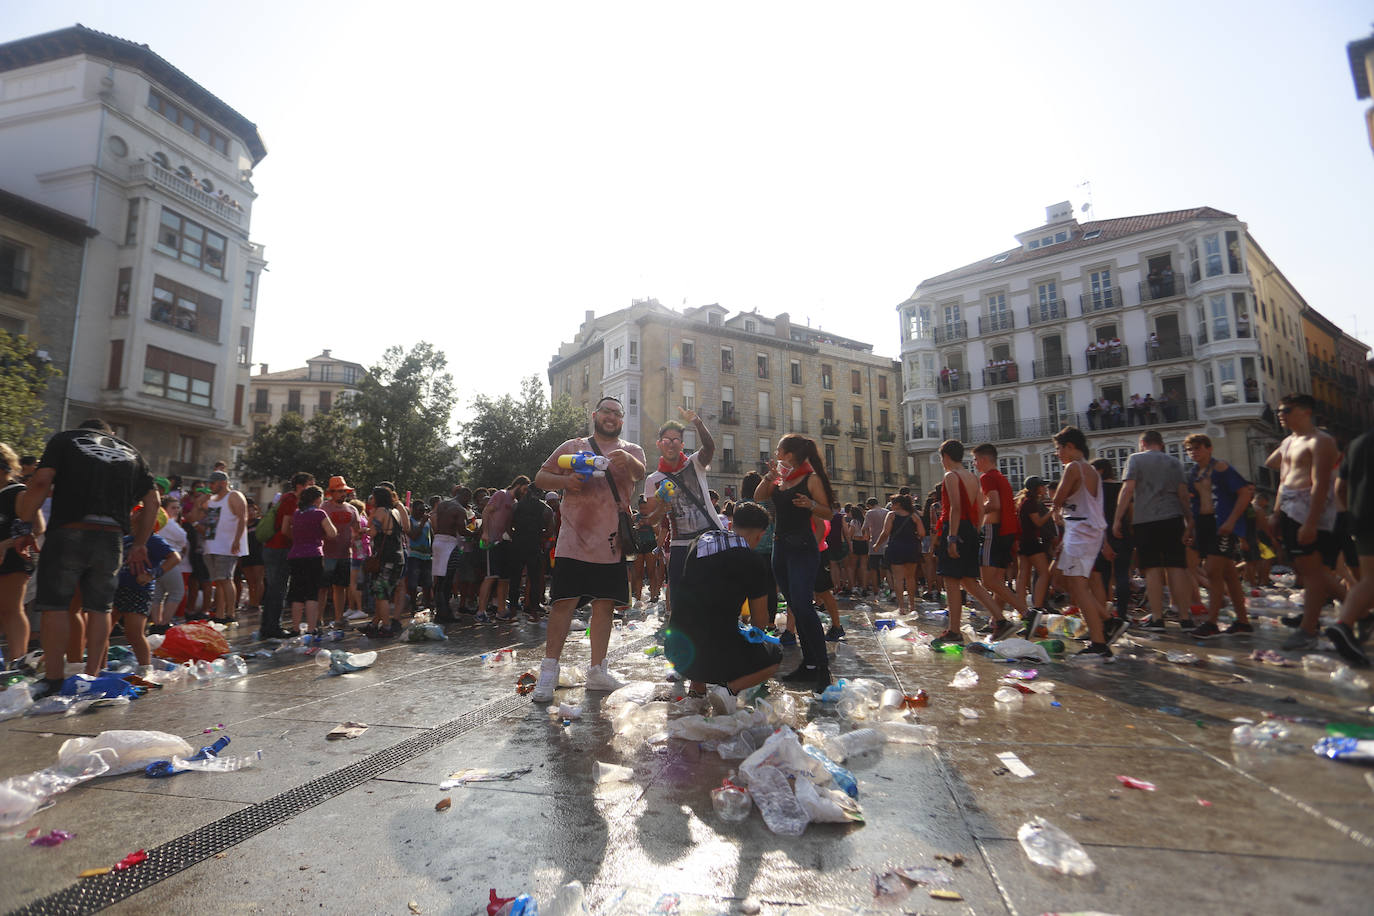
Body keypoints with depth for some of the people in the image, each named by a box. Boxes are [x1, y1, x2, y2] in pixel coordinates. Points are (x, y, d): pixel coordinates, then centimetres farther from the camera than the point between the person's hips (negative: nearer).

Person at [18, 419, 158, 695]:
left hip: (68, 534, -3)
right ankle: (92, 677, 11)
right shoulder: (131, 452, 20)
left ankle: (54, 678, 4)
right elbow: (152, 501, 15)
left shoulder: (64, 439, 12)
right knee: (99, 609, 8)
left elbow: (41, 482, -5)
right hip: (112, 538, 3)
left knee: (55, 606, 4)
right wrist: (139, 545, 19)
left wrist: (25, 520, 4)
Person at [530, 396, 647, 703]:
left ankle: (597, 671, 18)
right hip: (574, 540, -2)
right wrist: (565, 481, -12)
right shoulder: (573, 447, 9)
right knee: (564, 601, -6)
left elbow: (640, 473, -12)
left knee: (605, 605, 7)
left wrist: (627, 461, -35)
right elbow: (540, 478, 9)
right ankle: (549, 671, 3)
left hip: (613, 543, 2)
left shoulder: (632, 451, 11)